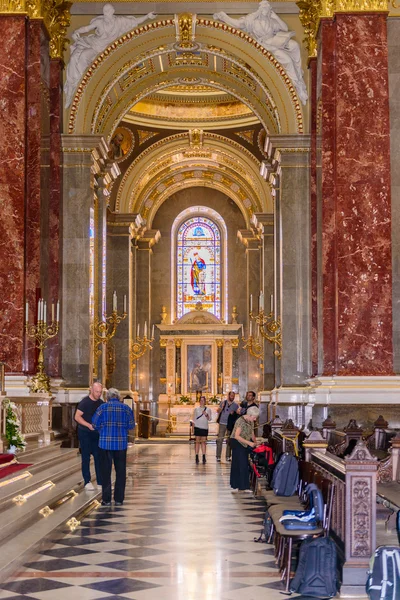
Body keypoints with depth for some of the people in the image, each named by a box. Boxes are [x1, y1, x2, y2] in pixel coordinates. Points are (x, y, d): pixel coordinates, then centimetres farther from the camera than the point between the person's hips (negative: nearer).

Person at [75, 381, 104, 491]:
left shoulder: (101, 403, 5)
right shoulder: (85, 402, -12)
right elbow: (77, 417, -15)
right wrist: (89, 425, -26)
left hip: (96, 433, 5)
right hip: (85, 433, -5)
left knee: (99, 457, 6)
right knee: (86, 458, 1)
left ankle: (100, 482, 11)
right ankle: (87, 482, 7)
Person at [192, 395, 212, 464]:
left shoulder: (208, 409, 6)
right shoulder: (196, 409, 6)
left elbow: (209, 419, 2)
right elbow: (194, 419, 8)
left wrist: (206, 415, -16)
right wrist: (193, 427, 2)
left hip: (205, 427, 0)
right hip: (198, 427, 0)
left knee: (203, 442, 2)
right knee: (197, 441, -1)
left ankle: (204, 457, 4)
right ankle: (197, 457, 0)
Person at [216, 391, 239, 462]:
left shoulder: (235, 405, 5)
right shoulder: (223, 402, 5)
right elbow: (218, 411, 10)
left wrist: (233, 413, -14)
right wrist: (221, 407, -9)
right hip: (222, 423, -1)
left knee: (229, 440, 4)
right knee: (220, 439, -6)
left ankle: (228, 456, 11)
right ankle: (218, 456, -3)